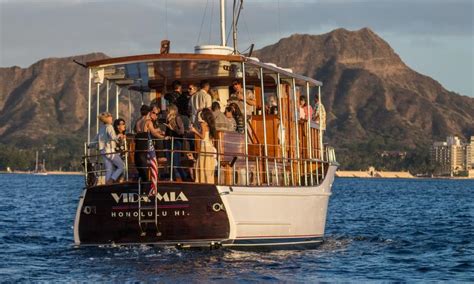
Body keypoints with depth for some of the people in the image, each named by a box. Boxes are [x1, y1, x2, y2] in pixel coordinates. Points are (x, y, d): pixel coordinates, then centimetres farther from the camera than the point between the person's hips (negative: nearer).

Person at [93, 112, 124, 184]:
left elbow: (95, 140, 19)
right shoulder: (109, 127, -10)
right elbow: (113, 137, -24)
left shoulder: (101, 128, 14)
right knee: (121, 166, -1)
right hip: (110, 151, -8)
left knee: (109, 170, 9)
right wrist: (119, 136, -6)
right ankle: (110, 181, -11)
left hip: (103, 151, 8)